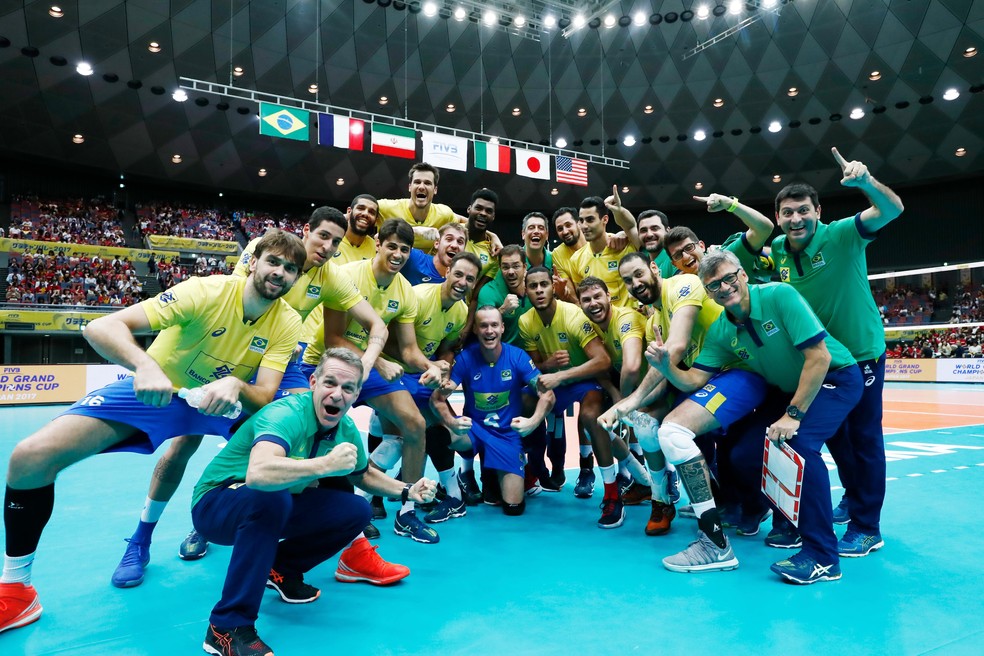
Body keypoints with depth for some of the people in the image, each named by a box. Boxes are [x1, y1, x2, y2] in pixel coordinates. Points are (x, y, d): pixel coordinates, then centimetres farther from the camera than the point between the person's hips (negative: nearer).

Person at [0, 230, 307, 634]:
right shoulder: (208, 291, -26)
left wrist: (235, 385, -42)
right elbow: (100, 327, -31)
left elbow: (265, 398, -20)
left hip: (221, 402, 3)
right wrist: (145, 365, -51)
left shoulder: (287, 322, -16)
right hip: (154, 389, -2)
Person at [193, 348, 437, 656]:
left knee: (356, 511, -5)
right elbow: (258, 474, -50)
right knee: (271, 498, -38)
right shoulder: (287, 414, -30)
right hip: (216, 504, -7)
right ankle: (228, 628, -25)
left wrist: (407, 490, 1)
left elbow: (364, 474, 14)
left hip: (278, 506, 7)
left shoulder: (347, 429, -7)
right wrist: (327, 465, -47)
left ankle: (282, 567, 15)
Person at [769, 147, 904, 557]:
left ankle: (867, 529, 12)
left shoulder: (842, 236, -21)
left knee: (864, 437, 1)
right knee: (834, 433, 18)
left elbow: (892, 210, -35)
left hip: (862, 353, -5)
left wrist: (865, 181, -53)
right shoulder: (776, 250, -7)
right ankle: (854, 497, 40)